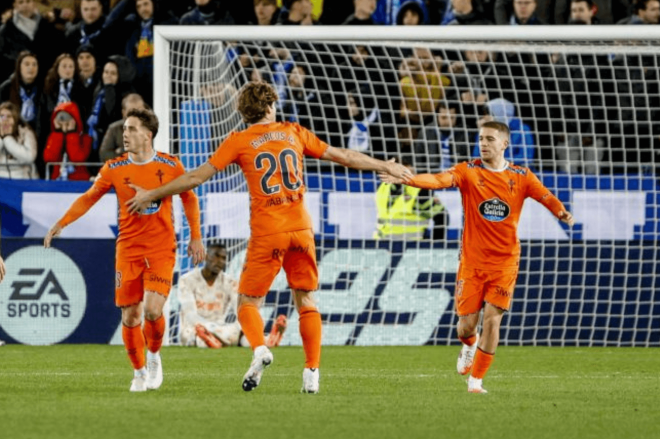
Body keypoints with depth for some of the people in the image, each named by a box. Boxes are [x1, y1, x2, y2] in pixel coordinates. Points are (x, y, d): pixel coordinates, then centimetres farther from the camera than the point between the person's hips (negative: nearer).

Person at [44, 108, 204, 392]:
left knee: (152, 310, -18)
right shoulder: (114, 169, 0)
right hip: (128, 250, 2)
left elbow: (189, 198, 11)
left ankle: (154, 355, 12)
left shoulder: (170, 166, -2)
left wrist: (195, 237, 8)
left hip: (161, 251, -2)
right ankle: (139, 372, 18)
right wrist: (61, 223, -2)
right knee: (130, 317, -2)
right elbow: (88, 198, 7)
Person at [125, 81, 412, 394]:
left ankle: (259, 348, -21)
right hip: (300, 227, 2)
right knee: (305, 300, 10)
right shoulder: (294, 133, 10)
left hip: (267, 233, -2)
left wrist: (152, 195, 12)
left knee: (248, 301, 7)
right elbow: (342, 156, 17)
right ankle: (312, 371, 1)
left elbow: (197, 177, 2)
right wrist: (386, 167, 30)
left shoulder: (239, 142, 2)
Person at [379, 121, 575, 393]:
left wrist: (561, 212, -33)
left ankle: (476, 380, 3)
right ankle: (469, 347, 38)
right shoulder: (469, 172, -3)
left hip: (505, 261, 0)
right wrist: (404, 179, -37)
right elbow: (439, 180, -19)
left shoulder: (520, 177, 1)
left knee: (492, 319, -9)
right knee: (466, 324, 1)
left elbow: (545, 196, -11)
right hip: (472, 260, 0)